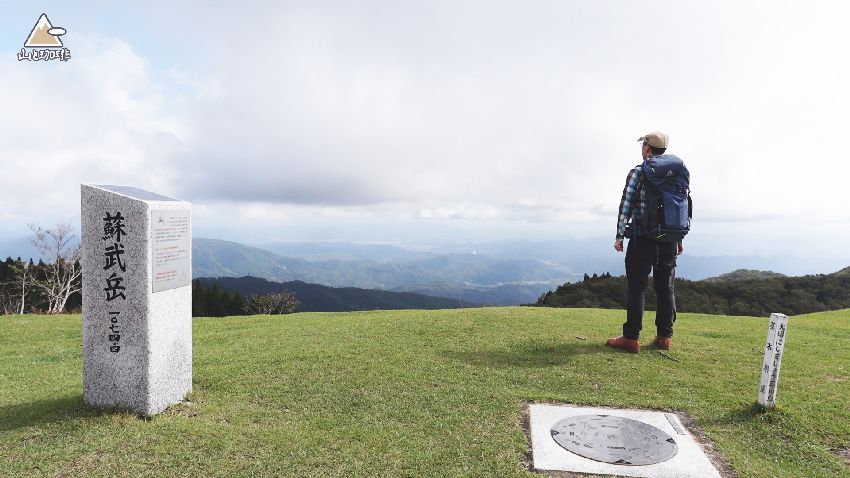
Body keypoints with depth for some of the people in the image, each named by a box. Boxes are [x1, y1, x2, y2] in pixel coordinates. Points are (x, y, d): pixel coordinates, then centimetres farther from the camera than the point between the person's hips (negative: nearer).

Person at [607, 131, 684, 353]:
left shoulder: (638, 173, -5)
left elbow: (626, 206, -9)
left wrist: (619, 236, -6)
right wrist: (679, 239, 17)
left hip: (643, 239, -5)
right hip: (669, 240, 5)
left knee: (636, 287, -3)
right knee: (665, 288, 9)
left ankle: (631, 338, -3)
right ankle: (664, 337, 14)